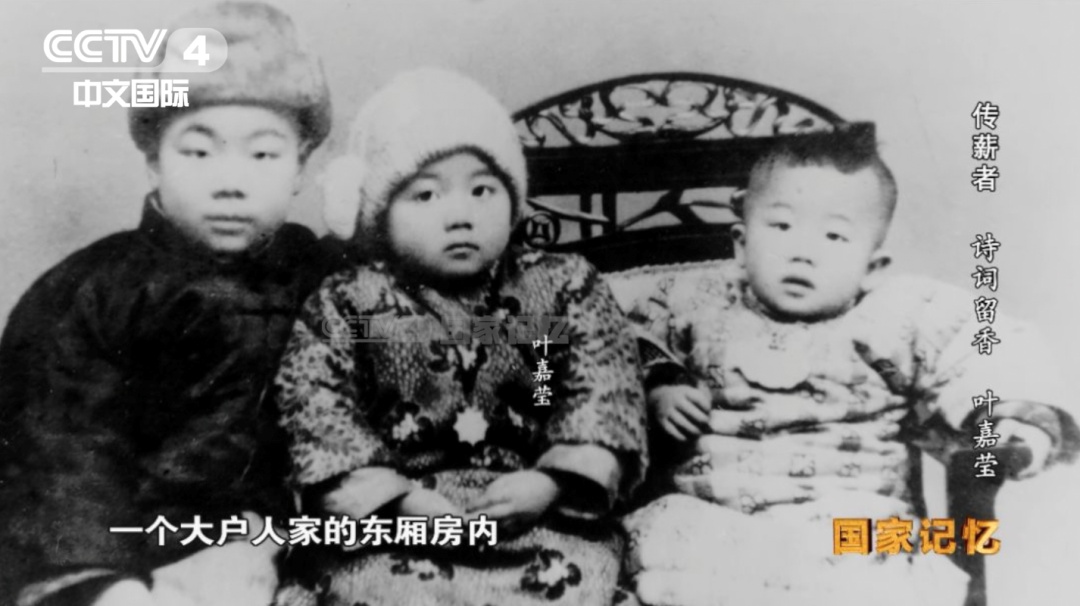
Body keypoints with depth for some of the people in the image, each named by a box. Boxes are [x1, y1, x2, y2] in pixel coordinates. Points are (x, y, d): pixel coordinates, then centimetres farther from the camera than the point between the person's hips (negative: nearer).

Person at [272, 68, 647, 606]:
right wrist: (393, 498, -14)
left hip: (540, 517, 1)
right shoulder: (345, 306, 3)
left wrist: (551, 482, -13)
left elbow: (606, 391, 1)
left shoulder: (564, 286, 4)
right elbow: (316, 410, -2)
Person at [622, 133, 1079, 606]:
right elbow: (662, 357, 26)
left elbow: (982, 352, 3)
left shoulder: (897, 316, 1)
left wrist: (1020, 416, -14)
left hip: (844, 519, -2)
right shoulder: (710, 309, 10)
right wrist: (663, 392, 5)